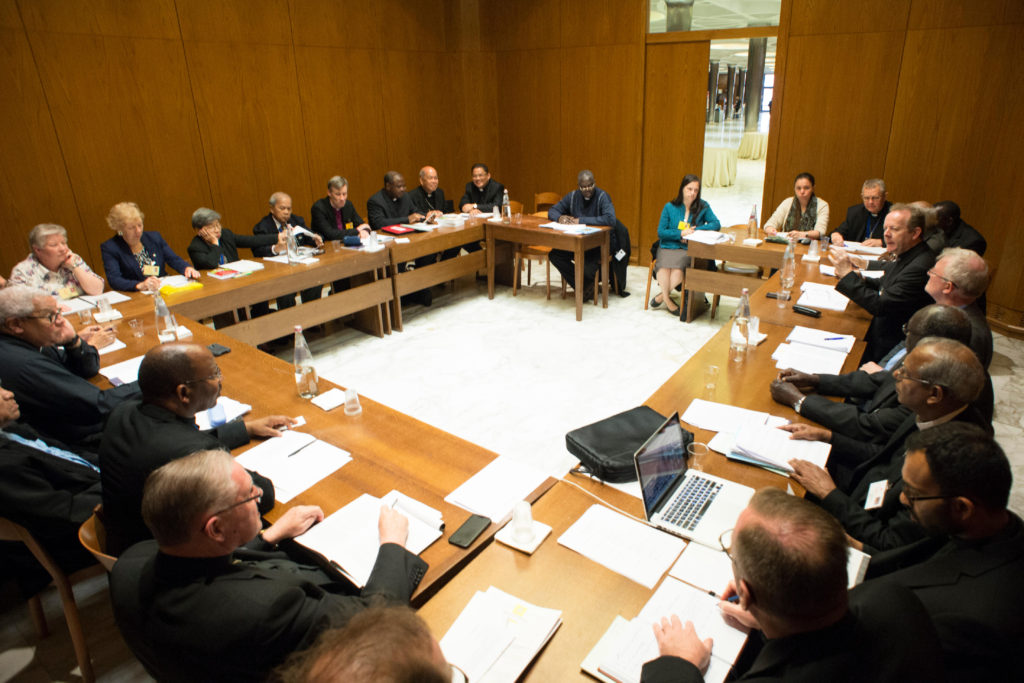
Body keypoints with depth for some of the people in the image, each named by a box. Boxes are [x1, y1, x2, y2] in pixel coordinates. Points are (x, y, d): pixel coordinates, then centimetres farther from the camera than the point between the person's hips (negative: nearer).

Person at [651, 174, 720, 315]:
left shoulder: (703, 207, 7)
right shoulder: (670, 207, 5)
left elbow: (716, 224, -2)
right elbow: (661, 232, 1)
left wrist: (695, 230, -13)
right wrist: (680, 233, -11)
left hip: (689, 250, 0)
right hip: (668, 247, 0)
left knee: (677, 267, -31)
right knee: (665, 266, -31)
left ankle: (662, 296, -9)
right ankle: (667, 300, -12)